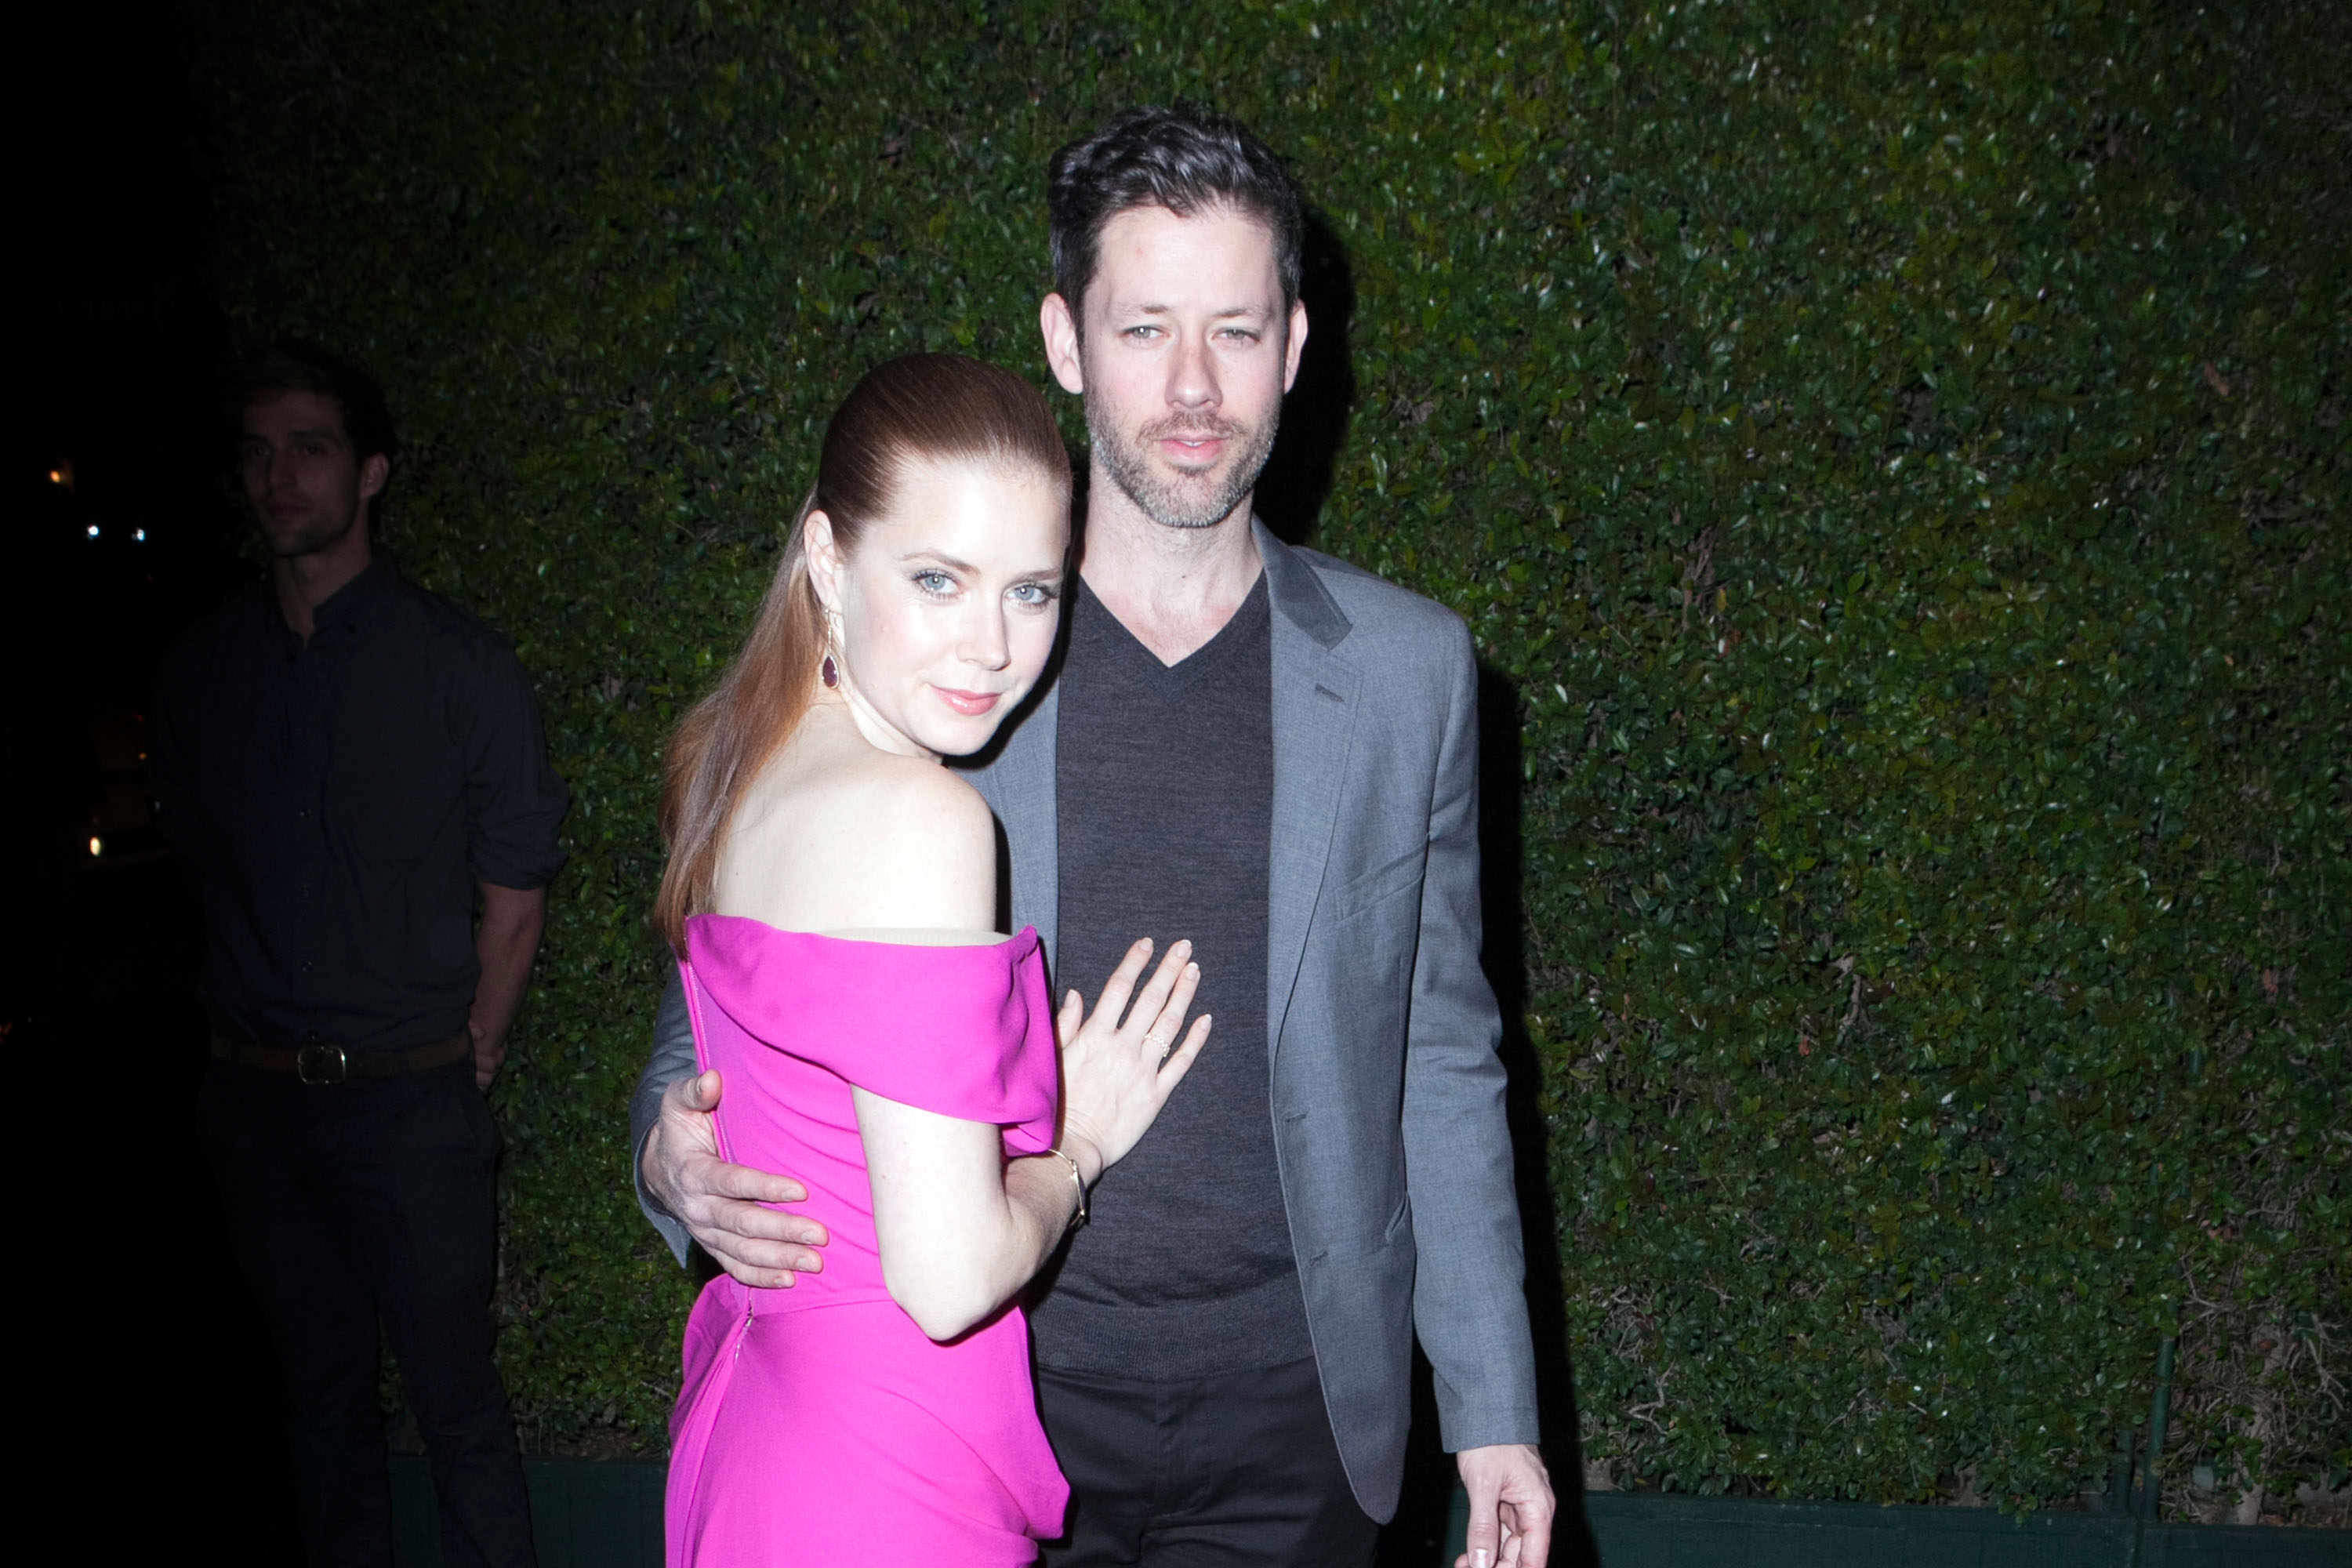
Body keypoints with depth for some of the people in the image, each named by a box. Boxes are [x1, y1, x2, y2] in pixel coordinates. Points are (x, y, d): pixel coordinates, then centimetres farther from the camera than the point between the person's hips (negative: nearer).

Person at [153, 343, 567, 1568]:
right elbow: (202, 866, 13)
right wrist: (256, 1043, 7)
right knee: (321, 1384, 15)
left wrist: (465, 1064, -4)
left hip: (409, 1107, -4)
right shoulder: (199, 670, 6)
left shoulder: (459, 665, -5)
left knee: (453, 1398, 0)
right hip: (255, 1101, 4)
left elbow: (513, 898, -3)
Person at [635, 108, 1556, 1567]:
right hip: (997, 1382, 0)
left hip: (1292, 1411, 1)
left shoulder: (1411, 666, 0)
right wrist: (679, 1151, -18)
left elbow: (1444, 1060, 5)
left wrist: (1495, 1412, 4)